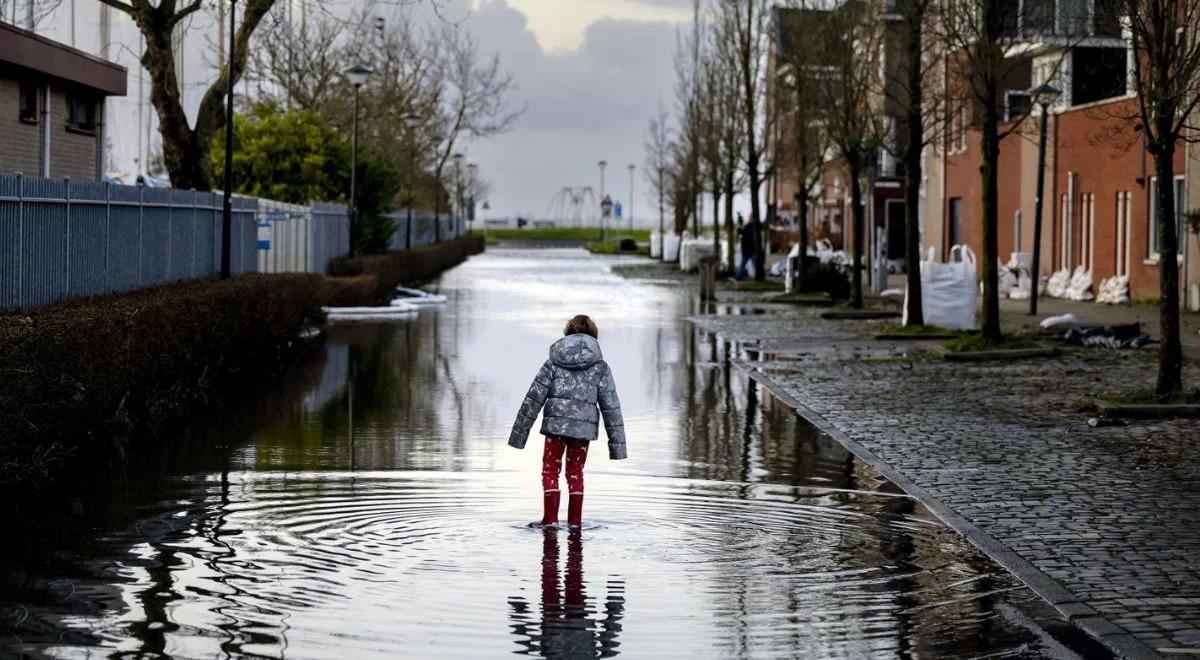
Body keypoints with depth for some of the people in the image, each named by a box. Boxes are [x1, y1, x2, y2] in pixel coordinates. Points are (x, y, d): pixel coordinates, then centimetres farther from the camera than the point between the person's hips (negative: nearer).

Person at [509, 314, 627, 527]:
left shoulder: (554, 362, 5)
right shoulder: (600, 367, 6)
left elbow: (533, 399, 2)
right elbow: (611, 407, 4)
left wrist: (519, 432, 5)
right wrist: (617, 443, 8)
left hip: (555, 424, -1)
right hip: (584, 427, 1)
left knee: (550, 471, 10)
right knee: (575, 473, 15)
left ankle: (550, 518, 3)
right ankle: (575, 520, 14)